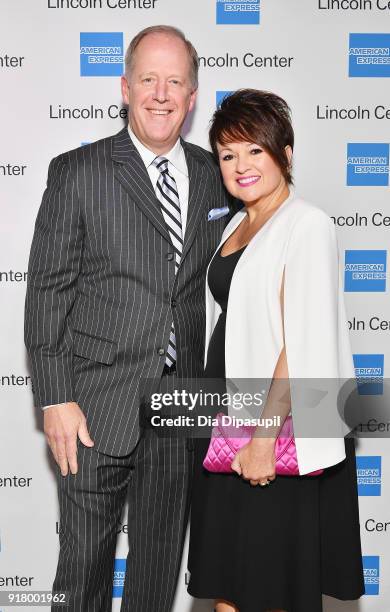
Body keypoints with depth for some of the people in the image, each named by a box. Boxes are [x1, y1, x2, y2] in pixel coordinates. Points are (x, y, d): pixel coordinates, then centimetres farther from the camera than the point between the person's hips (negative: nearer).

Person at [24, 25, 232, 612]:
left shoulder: (213, 176, 6)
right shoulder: (77, 173, -5)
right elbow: (47, 293, -6)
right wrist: (55, 399, -11)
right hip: (98, 408, -3)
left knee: (161, 562, 17)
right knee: (85, 563, 10)